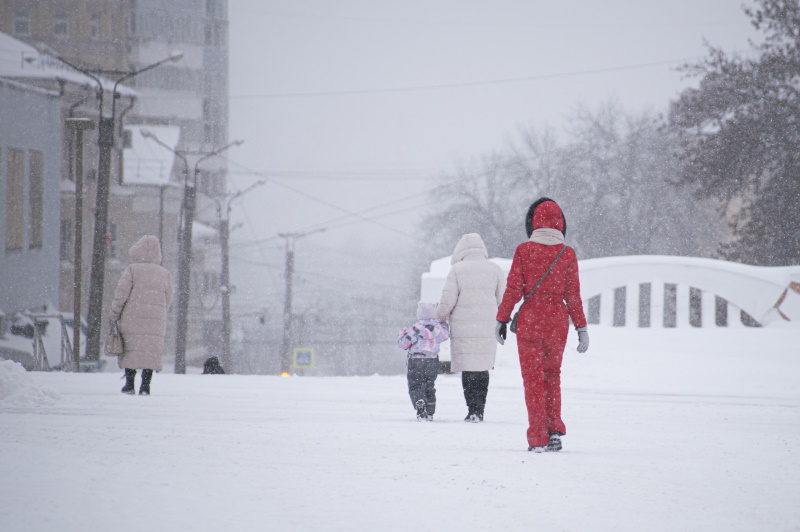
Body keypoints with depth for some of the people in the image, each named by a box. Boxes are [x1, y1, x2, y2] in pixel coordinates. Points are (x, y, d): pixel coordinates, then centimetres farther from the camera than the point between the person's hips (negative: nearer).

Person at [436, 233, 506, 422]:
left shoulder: (457, 270, -3)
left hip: (463, 328, -2)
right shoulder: (494, 269, 4)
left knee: (468, 369, 3)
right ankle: (479, 410, 5)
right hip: (487, 328, 2)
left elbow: (447, 301, -5)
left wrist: (439, 317, 12)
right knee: (482, 369, 9)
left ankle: (472, 411, -3)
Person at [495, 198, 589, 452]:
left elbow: (513, 290, -6)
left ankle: (538, 439, 2)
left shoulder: (524, 251, -7)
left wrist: (502, 320, 4)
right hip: (558, 320, 2)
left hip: (529, 319, -2)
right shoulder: (567, 254, -2)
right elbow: (573, 295, -1)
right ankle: (555, 430, 9)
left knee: (532, 378, 5)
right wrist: (581, 328, 5)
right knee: (552, 374, 18)